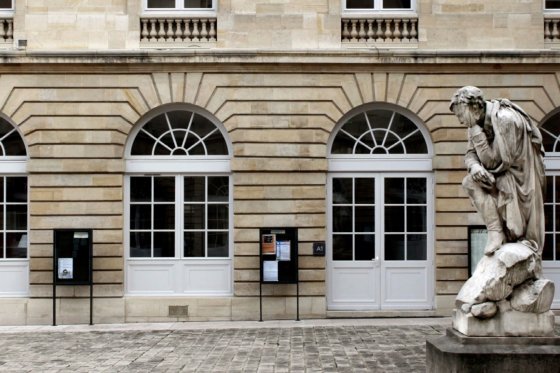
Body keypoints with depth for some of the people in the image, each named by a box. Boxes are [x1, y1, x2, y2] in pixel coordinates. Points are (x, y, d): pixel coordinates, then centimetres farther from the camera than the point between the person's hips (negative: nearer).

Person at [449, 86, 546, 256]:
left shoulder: (505, 119, -26)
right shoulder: (478, 124, -1)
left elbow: (494, 161, -25)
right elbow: (470, 153, 4)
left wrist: (476, 132, -24)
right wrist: (474, 165, -21)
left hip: (521, 176, -8)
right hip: (500, 175, 8)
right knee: (470, 182, -11)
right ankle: (495, 231, -12)